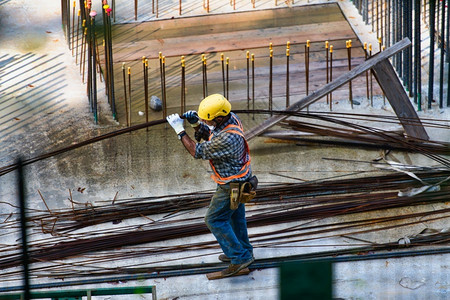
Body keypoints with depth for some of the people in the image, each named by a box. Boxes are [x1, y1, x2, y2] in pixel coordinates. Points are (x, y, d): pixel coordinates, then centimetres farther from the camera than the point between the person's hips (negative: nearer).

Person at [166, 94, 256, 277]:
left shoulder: (228, 138, -37)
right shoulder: (230, 118, -8)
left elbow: (197, 152, -25)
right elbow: (207, 135, 8)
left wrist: (179, 130, -20)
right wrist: (196, 124, -11)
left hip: (231, 186, -10)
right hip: (238, 180, 10)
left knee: (214, 220, 3)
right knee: (235, 216, 25)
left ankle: (239, 258, 9)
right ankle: (244, 251, 42)